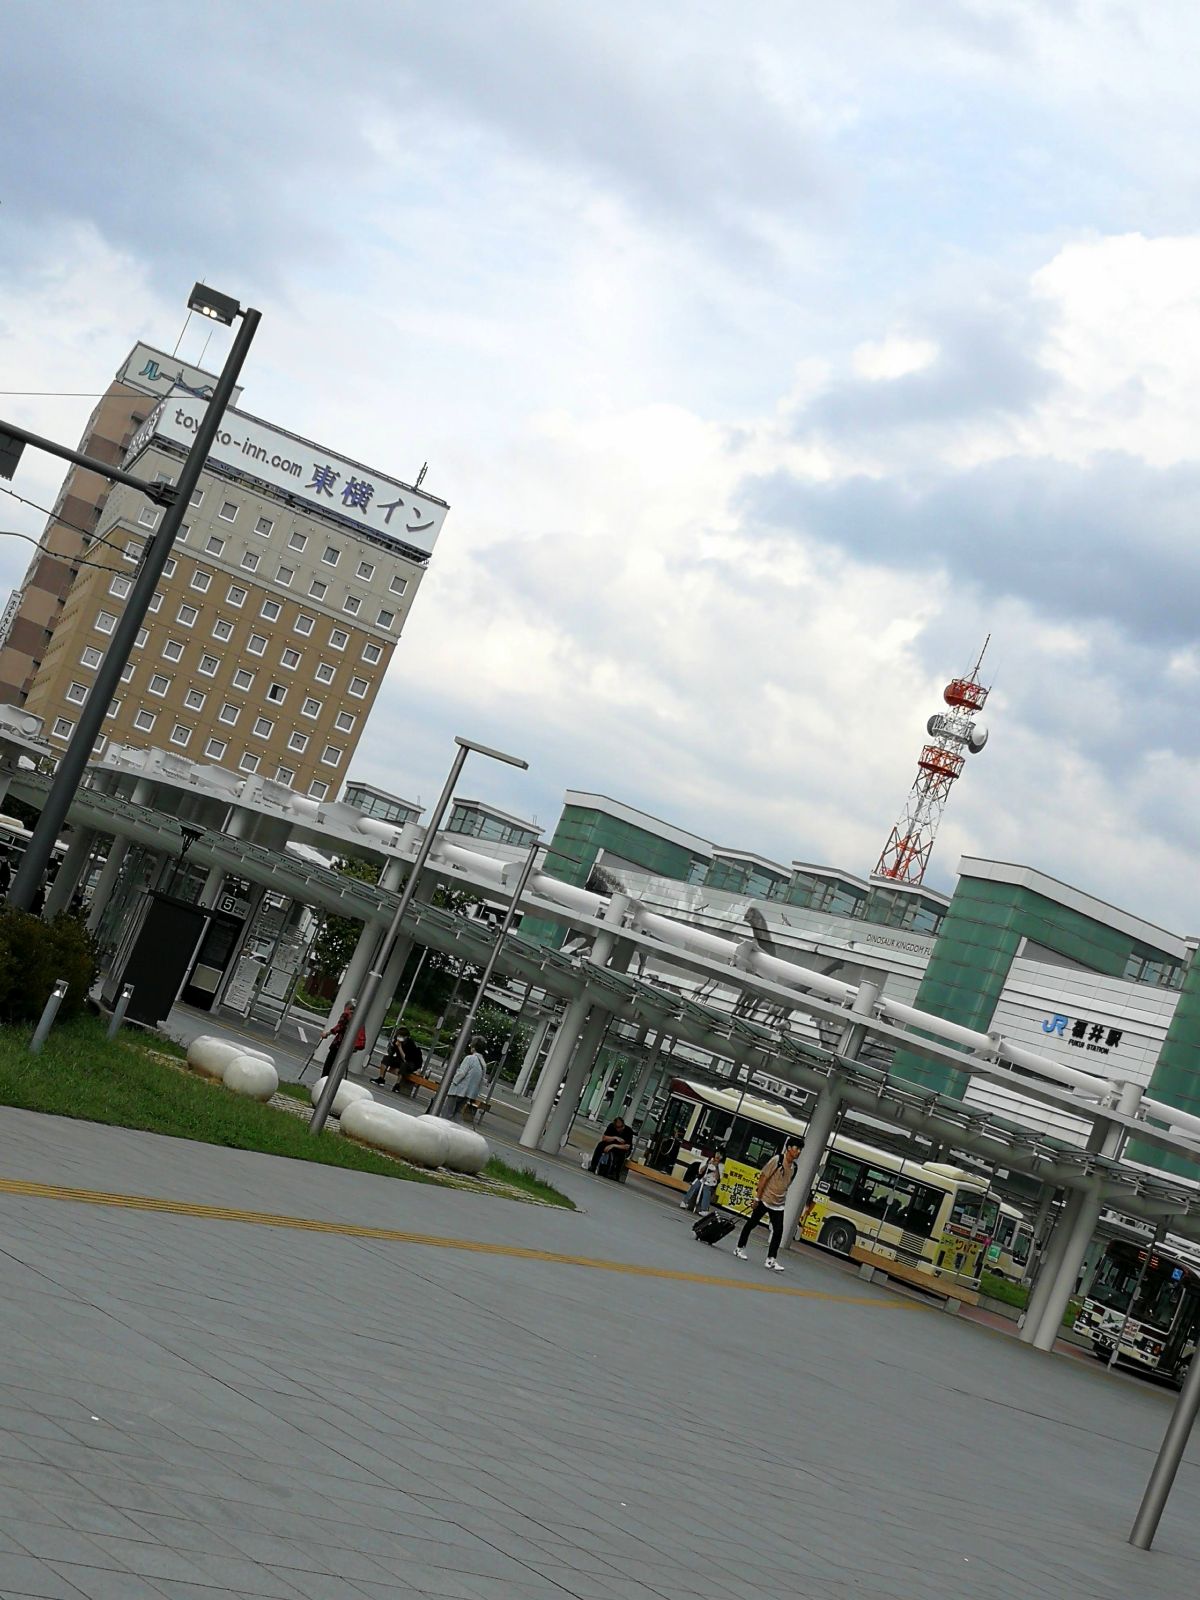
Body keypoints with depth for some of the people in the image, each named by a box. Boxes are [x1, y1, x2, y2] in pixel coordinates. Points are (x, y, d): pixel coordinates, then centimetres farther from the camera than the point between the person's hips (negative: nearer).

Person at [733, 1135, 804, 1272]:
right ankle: (740, 1248, 25)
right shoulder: (777, 1160, -15)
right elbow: (763, 1178, -13)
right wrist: (758, 1198, -13)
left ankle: (771, 1259, 1)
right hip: (764, 1200, -5)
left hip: (778, 1205, 5)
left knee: (778, 1231, -5)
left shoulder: (794, 1167, 2)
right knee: (751, 1223, 8)